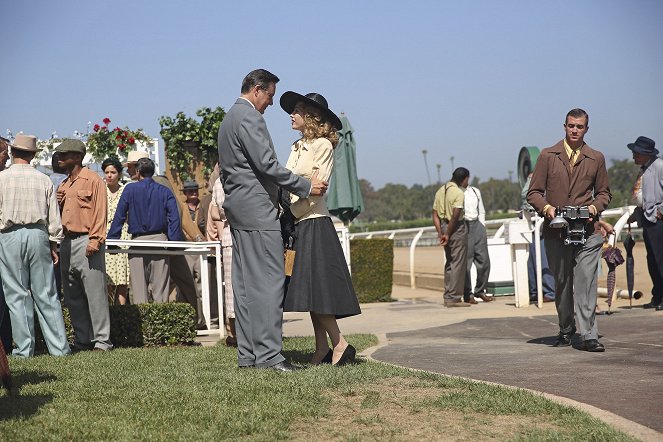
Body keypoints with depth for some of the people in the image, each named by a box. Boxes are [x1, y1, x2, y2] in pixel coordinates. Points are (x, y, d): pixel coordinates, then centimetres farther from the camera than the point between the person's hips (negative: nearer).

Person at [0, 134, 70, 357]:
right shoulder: (44, 180, 5)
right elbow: (54, 216, 7)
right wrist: (54, 243, 14)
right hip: (38, 235, 2)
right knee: (46, 294, 5)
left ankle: (24, 348, 4)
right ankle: (59, 346, 5)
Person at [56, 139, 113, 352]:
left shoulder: (93, 180, -4)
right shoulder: (63, 185, 20)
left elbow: (100, 212, -10)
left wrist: (95, 240, -18)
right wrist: (58, 204, 5)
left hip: (86, 241, -8)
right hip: (67, 242, 8)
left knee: (95, 293, -7)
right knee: (72, 296, 9)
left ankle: (101, 340, -4)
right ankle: (81, 340, 16)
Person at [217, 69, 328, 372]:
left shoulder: (229, 119, 22)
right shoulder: (249, 117, -11)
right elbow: (267, 164, -18)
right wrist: (305, 187, -13)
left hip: (238, 209, 11)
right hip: (257, 210, -11)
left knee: (245, 284, 8)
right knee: (269, 281, -11)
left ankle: (247, 353, 9)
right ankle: (268, 354, -13)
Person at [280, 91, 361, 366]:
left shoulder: (322, 145, -8)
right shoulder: (298, 147, 16)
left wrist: (288, 212, -15)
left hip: (313, 223, -8)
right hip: (297, 225, 8)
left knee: (315, 287, -11)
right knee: (310, 289, 6)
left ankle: (340, 344, -5)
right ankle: (322, 349, 9)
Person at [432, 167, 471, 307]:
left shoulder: (440, 191, 13)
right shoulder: (459, 192, -12)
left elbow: (435, 214, 10)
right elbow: (455, 216, -19)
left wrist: (440, 233, 5)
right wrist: (448, 234, -14)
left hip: (444, 227, 8)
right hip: (457, 228, -8)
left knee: (449, 263, 15)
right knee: (458, 263, -4)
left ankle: (448, 297, 17)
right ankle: (454, 298, -5)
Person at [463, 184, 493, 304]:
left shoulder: (475, 191, 18)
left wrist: (483, 229, 12)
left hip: (477, 224, 6)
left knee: (484, 260, 5)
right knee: (466, 262, -5)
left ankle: (480, 290, 18)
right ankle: (468, 294, 2)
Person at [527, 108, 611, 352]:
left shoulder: (596, 158, 11)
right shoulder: (547, 156, 7)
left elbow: (604, 193, 18)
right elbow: (534, 192, 6)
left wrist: (594, 207, -3)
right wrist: (546, 207, -13)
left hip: (587, 231, 0)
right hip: (556, 231, 1)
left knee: (586, 282, -10)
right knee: (561, 283, 9)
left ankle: (589, 336, -10)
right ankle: (566, 330, 23)